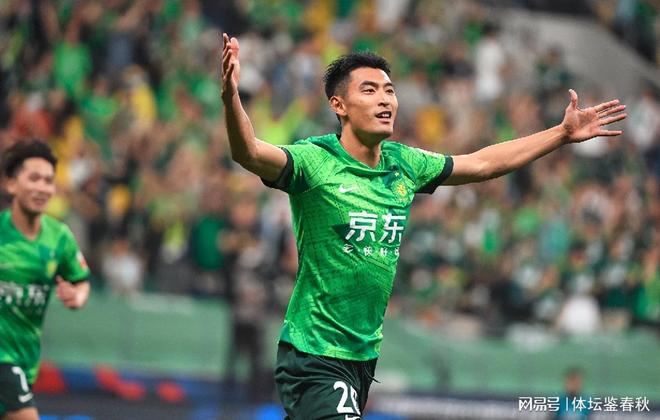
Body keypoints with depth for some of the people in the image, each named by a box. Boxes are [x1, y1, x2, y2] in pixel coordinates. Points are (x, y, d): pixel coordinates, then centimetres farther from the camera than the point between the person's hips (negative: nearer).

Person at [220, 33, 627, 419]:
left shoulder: (405, 164, 7)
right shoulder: (315, 160, -13)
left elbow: (482, 163, 20)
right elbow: (250, 152, -31)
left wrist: (563, 133, 22)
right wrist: (231, 97, -50)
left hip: (366, 352, 7)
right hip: (315, 354, -7)